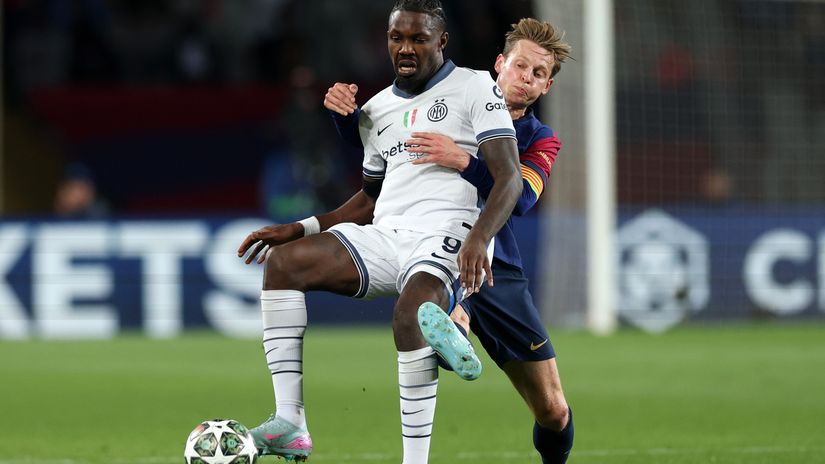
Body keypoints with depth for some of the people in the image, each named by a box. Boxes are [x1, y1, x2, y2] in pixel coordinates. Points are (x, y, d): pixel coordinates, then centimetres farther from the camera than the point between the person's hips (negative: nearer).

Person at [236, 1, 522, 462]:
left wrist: (478, 238, -26)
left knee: (411, 312, -37)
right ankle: (290, 424, -19)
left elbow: (509, 179, -8)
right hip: (385, 235, 7)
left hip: (446, 238, -7)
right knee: (283, 261, -14)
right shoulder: (377, 109, 21)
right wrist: (300, 229, 19)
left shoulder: (476, 88, 1)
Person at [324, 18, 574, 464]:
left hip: (498, 271, 2)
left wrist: (463, 162, -32)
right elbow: (368, 138, 9)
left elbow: (520, 199, -14)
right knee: (450, 319, -42)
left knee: (553, 412, 2)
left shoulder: (540, 139, 8)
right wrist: (345, 112, -14)